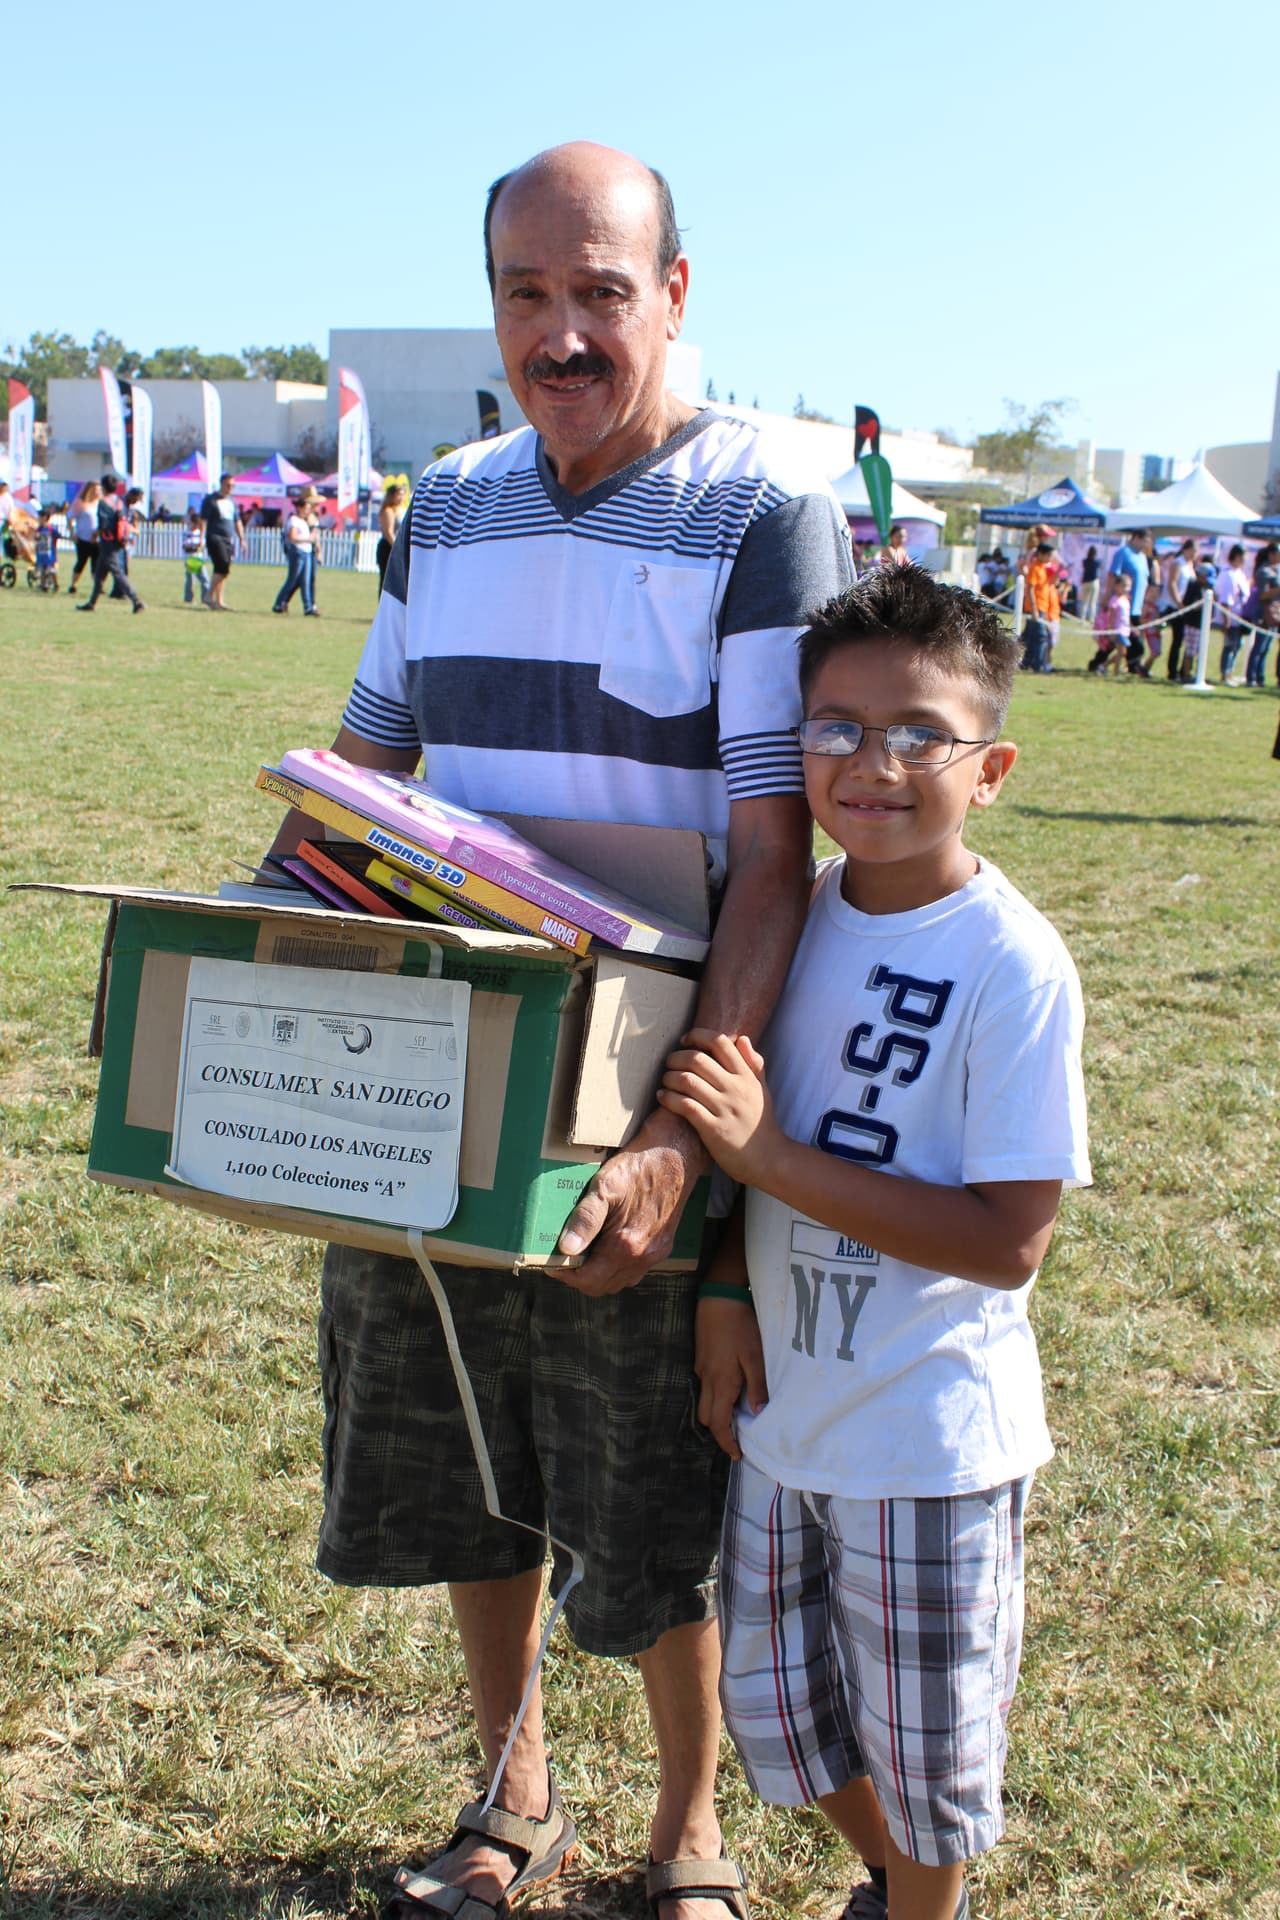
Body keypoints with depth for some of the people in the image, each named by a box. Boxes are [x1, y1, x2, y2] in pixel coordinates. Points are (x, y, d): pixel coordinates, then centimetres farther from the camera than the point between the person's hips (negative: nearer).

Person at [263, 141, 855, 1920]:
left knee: (655, 1517, 9)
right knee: (454, 1472, 18)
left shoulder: (765, 517, -12)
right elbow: (357, 779, 11)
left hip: (635, 1118, -5)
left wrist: (681, 1134, -29)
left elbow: (775, 853, -18)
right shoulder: (450, 503, 7)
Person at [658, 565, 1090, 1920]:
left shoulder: (1016, 967, -20)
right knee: (773, 1708, 22)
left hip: (930, 1438, -6)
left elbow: (1009, 1241, -23)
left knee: (923, 1752, 14)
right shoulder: (797, 918, -2)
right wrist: (727, 1289, -6)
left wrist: (770, 1155, -27)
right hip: (782, 1404, 6)